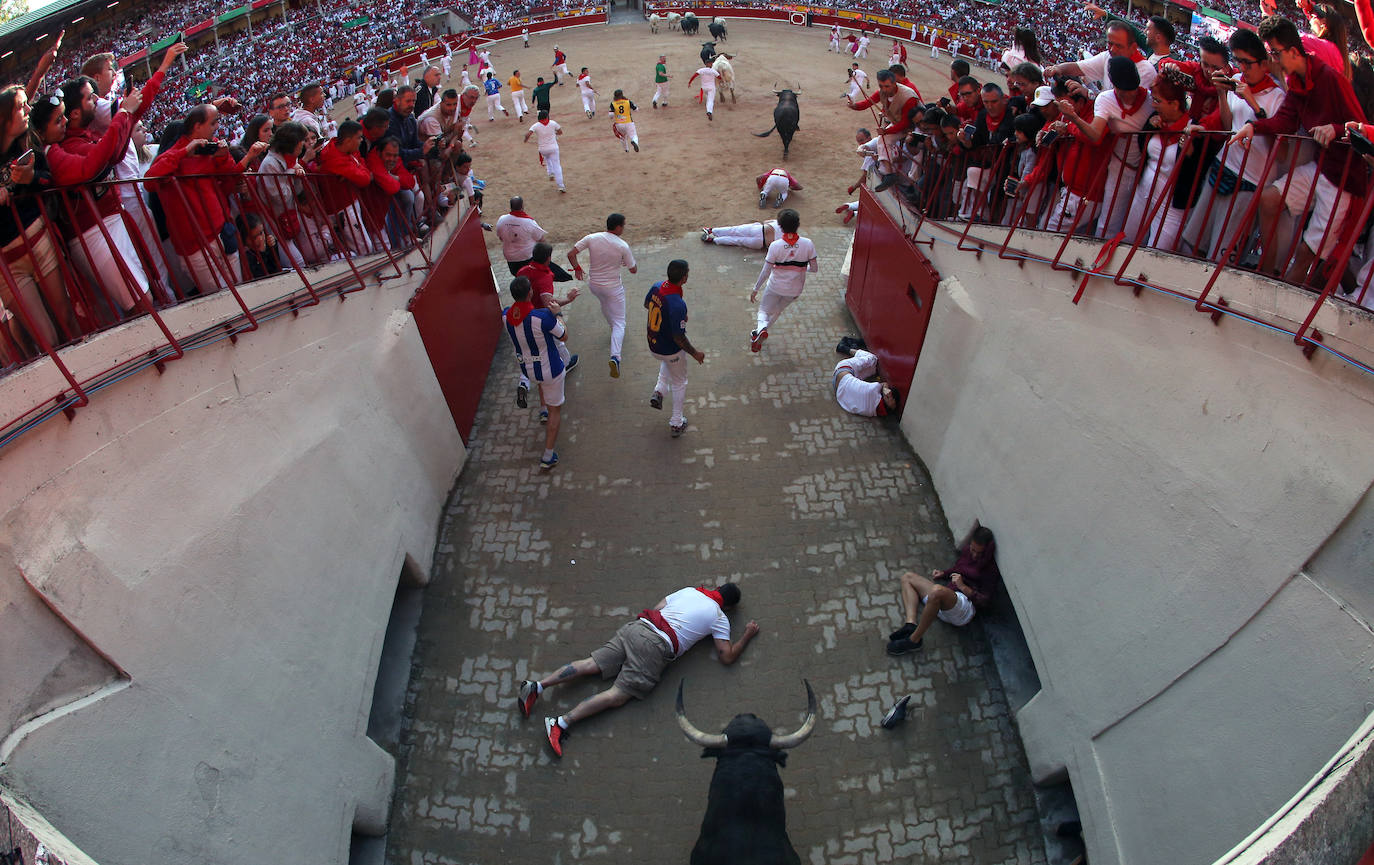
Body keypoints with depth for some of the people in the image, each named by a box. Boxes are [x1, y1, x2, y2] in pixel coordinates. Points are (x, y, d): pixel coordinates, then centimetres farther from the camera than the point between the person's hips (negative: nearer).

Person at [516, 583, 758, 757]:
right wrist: (747, 635, 25)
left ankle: (537, 686, -9)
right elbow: (727, 657, 11)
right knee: (618, 695, -8)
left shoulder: (688, 590, 23)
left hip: (636, 626, 6)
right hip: (656, 647, -5)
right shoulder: (720, 618, 10)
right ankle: (562, 723, -21)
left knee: (592, 664, 3)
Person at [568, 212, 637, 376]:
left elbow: (571, 254, -9)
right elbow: (633, 270, -6)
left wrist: (577, 268, 8)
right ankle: (615, 357, -18)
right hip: (613, 287, -4)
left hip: (593, 284, 4)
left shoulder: (591, 238, -9)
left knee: (605, 304, 37)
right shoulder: (623, 246, -16)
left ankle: (613, 329, 57)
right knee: (619, 323, 1)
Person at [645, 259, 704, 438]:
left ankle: (658, 391, 25)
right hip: (671, 351, -6)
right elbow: (678, 338, -28)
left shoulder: (657, 286, -14)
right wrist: (695, 354, -13)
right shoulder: (678, 305, -35)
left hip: (652, 346, 6)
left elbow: (646, 304, 8)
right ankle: (676, 423, 31)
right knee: (679, 383, 19)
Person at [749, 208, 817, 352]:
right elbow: (814, 268, -8)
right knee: (777, 310, 27)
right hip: (795, 290, 3)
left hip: (775, 287, -2)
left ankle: (761, 328, -14)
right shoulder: (807, 244, -16)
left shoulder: (775, 246, -20)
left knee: (764, 310, 16)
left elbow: (765, 272, -15)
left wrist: (755, 289, -2)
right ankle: (763, 331, 35)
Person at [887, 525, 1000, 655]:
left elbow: (984, 602, -10)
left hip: (966, 607, -9)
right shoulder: (967, 551, 11)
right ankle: (911, 624, -16)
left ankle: (914, 639, -28)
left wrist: (963, 587, -19)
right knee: (907, 577, 11)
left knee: (937, 590, -40)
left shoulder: (991, 569, -7)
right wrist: (943, 573, 12)